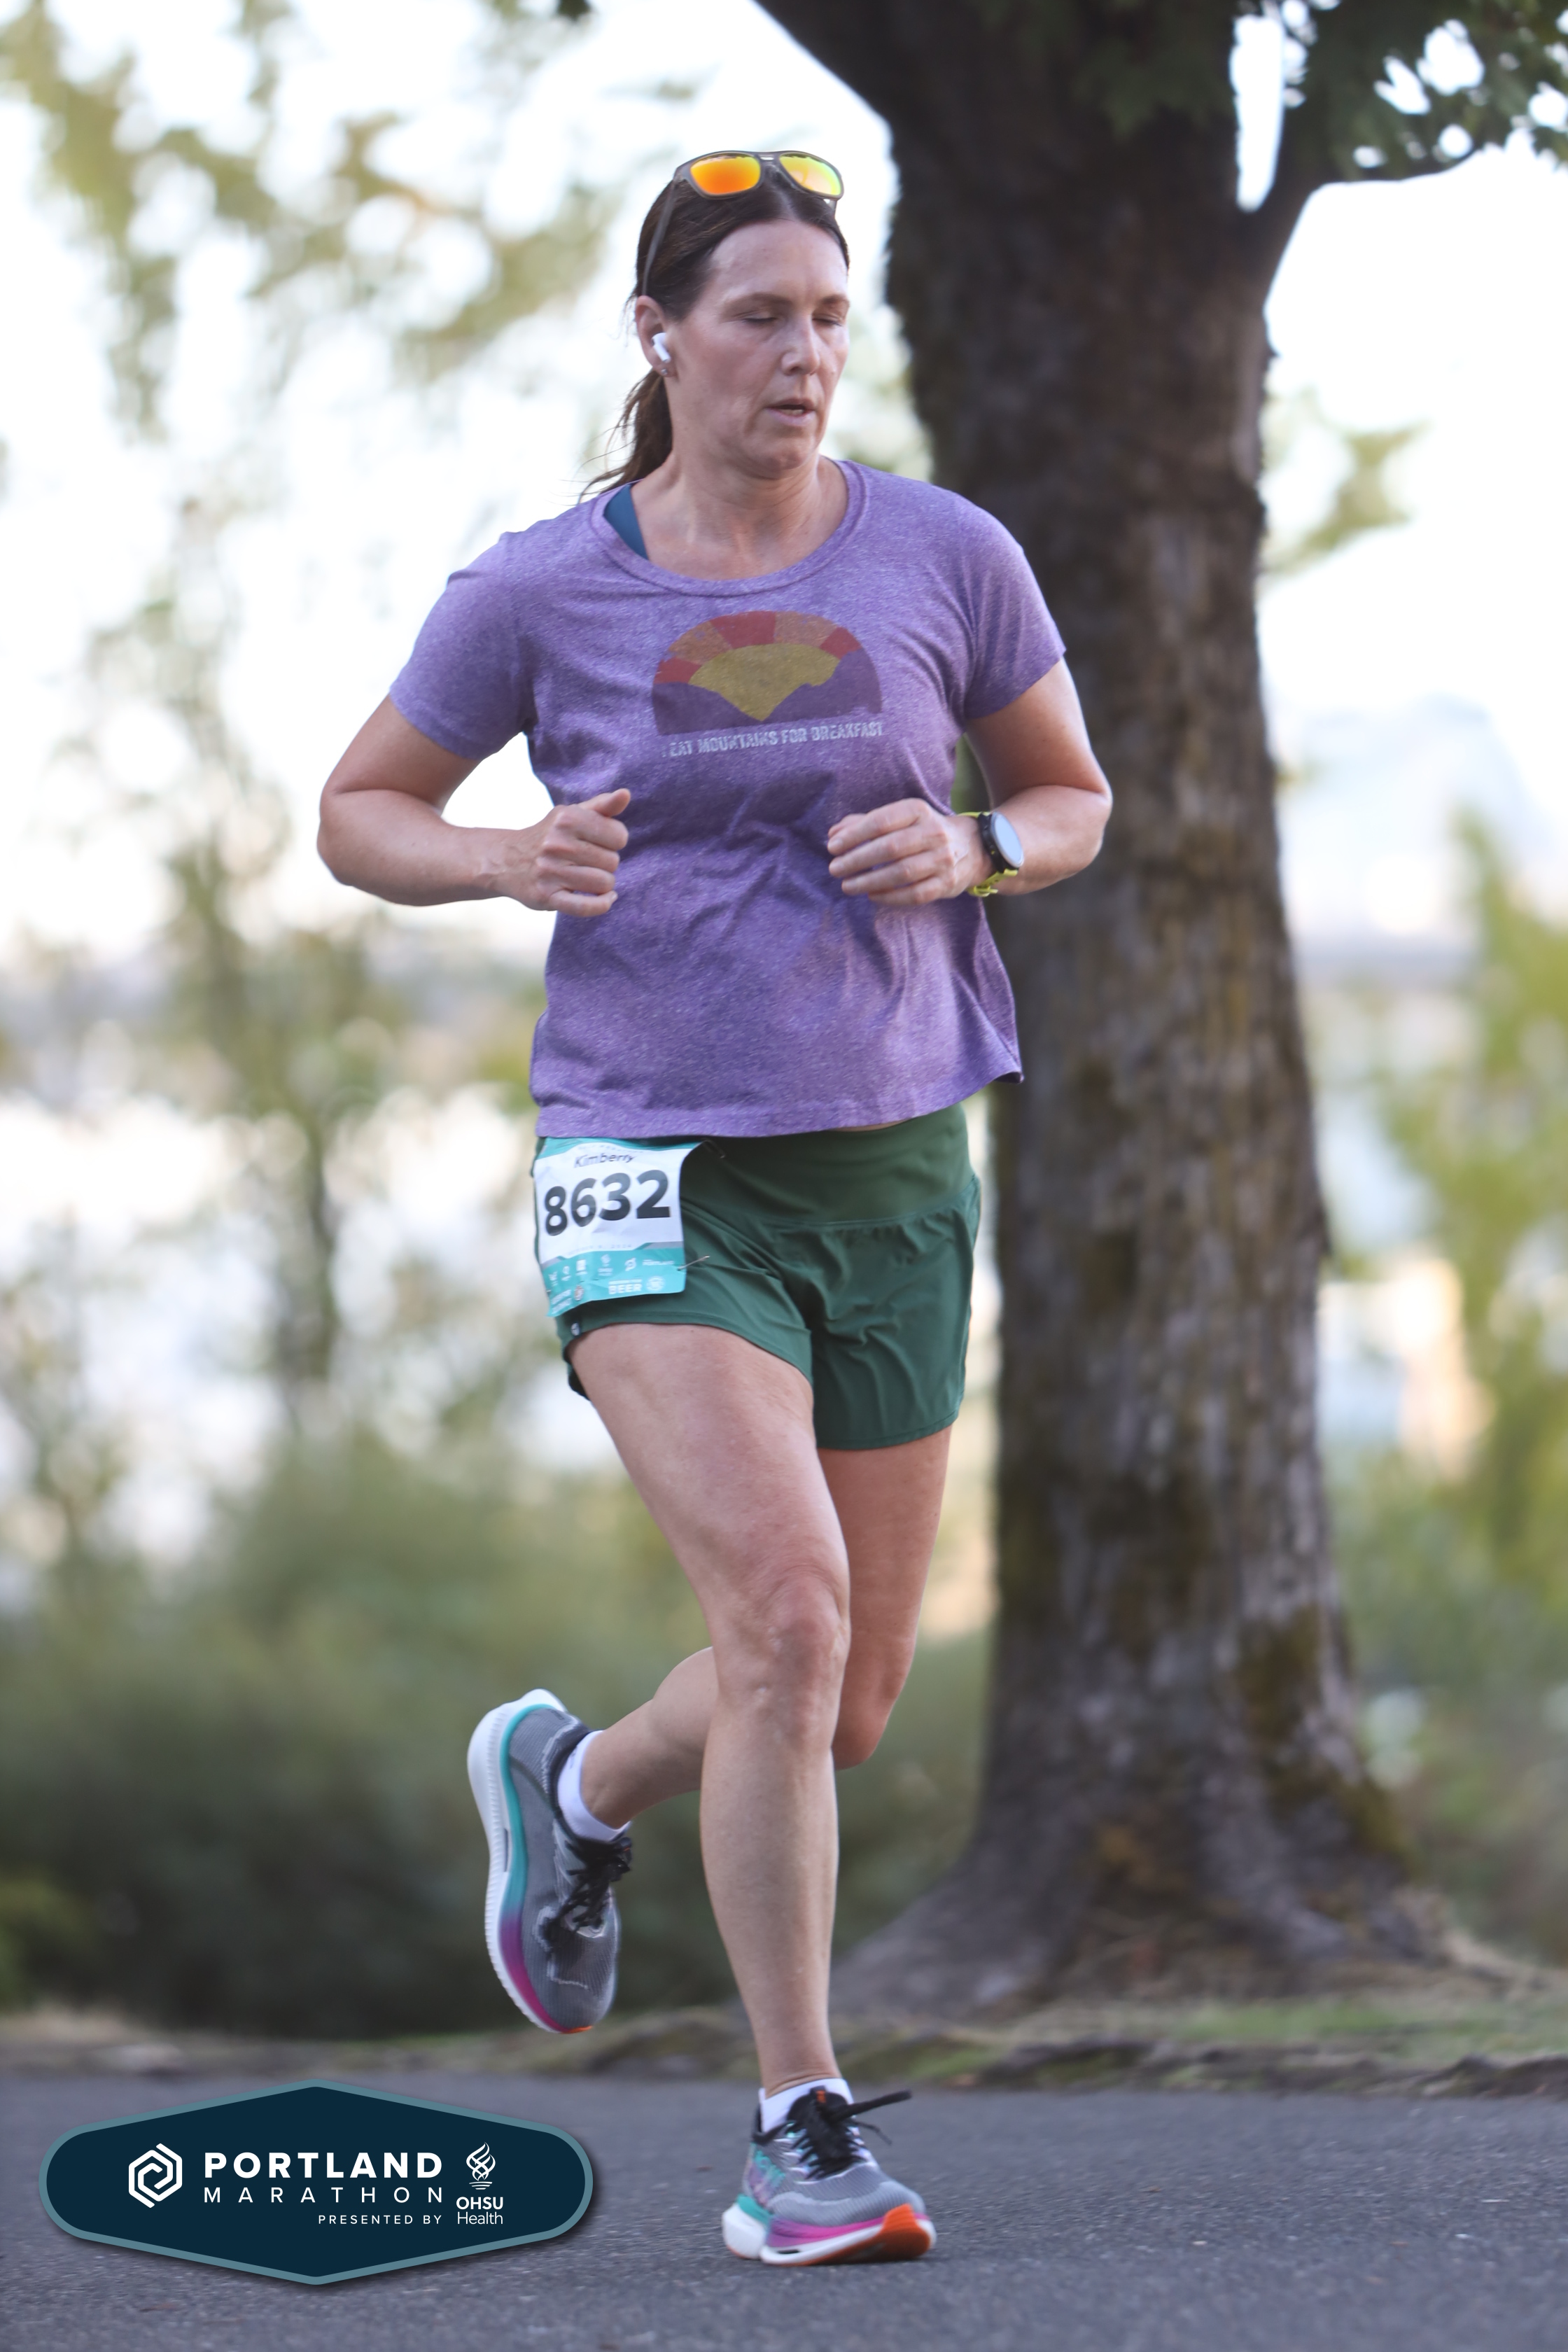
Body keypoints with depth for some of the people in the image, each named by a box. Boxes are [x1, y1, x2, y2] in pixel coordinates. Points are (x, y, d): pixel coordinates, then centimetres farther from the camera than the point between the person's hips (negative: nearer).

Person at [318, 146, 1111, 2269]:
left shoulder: (944, 557, 1)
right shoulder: (540, 593, -3)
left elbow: (1075, 801, 13)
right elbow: (361, 813, 9)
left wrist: (972, 850, -10)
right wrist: (511, 864, -12)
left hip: (890, 1166, 3)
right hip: (656, 1170, -3)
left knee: (853, 1702, 9)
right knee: (787, 1616, -21)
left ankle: (571, 1784, 42)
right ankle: (805, 2136, -9)